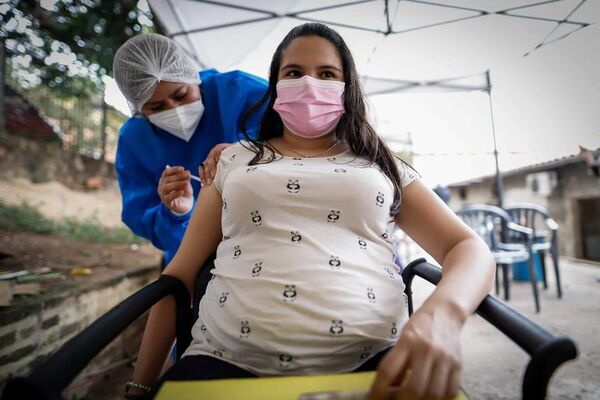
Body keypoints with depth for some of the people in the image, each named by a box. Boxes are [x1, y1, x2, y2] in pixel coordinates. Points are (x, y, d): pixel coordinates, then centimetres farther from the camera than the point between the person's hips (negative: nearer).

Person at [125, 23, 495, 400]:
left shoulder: (381, 166, 14)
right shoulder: (235, 160, 14)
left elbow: (470, 248, 5)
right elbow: (181, 274, 13)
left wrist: (440, 315, -18)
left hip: (370, 361, 1)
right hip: (230, 360, 1)